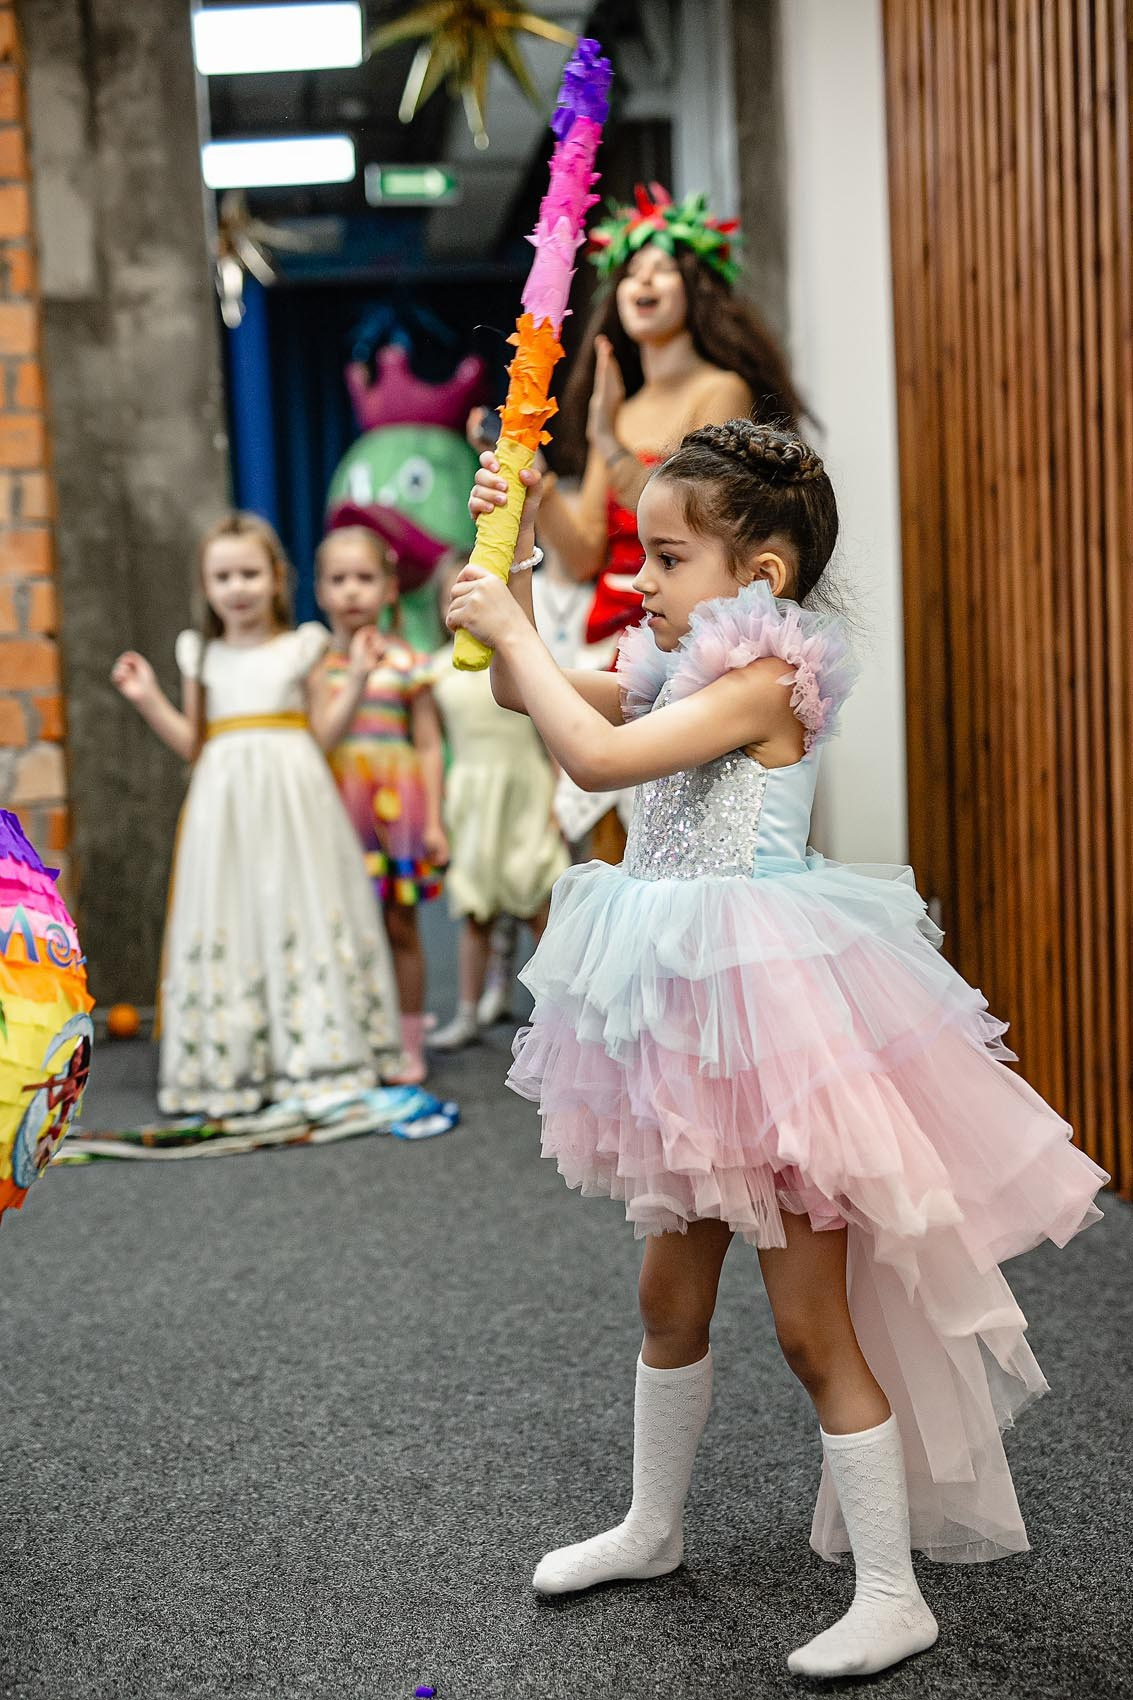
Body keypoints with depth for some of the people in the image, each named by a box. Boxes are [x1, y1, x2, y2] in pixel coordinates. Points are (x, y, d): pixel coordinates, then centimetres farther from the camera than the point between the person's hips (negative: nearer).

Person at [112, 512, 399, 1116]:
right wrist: (148, 700, 5)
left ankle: (316, 1055, 3)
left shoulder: (302, 648, 5)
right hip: (225, 805, 2)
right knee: (230, 923, -1)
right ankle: (233, 1064, 4)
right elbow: (193, 745, 13)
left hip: (294, 799, -2)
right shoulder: (201, 656, 12)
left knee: (298, 911, -2)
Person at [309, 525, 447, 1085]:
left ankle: (408, 1045, 11)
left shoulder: (407, 663, 1)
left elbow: (428, 745, 1)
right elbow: (323, 739, -8)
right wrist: (357, 677, -16)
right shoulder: (319, 667, 4)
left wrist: (433, 820, -4)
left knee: (400, 926, 4)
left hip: (399, 804, -1)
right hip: (342, 807, 1)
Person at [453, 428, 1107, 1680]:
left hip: (768, 1011, -9)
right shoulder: (679, 668, 9)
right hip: (692, 1016, 9)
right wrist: (507, 558, 6)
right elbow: (527, 693, 16)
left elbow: (596, 757, -27)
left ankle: (892, 1597, 12)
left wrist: (511, 626, -16)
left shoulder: (768, 676, -18)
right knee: (671, 1288, 21)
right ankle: (653, 1527, 39)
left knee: (811, 1320, -1)